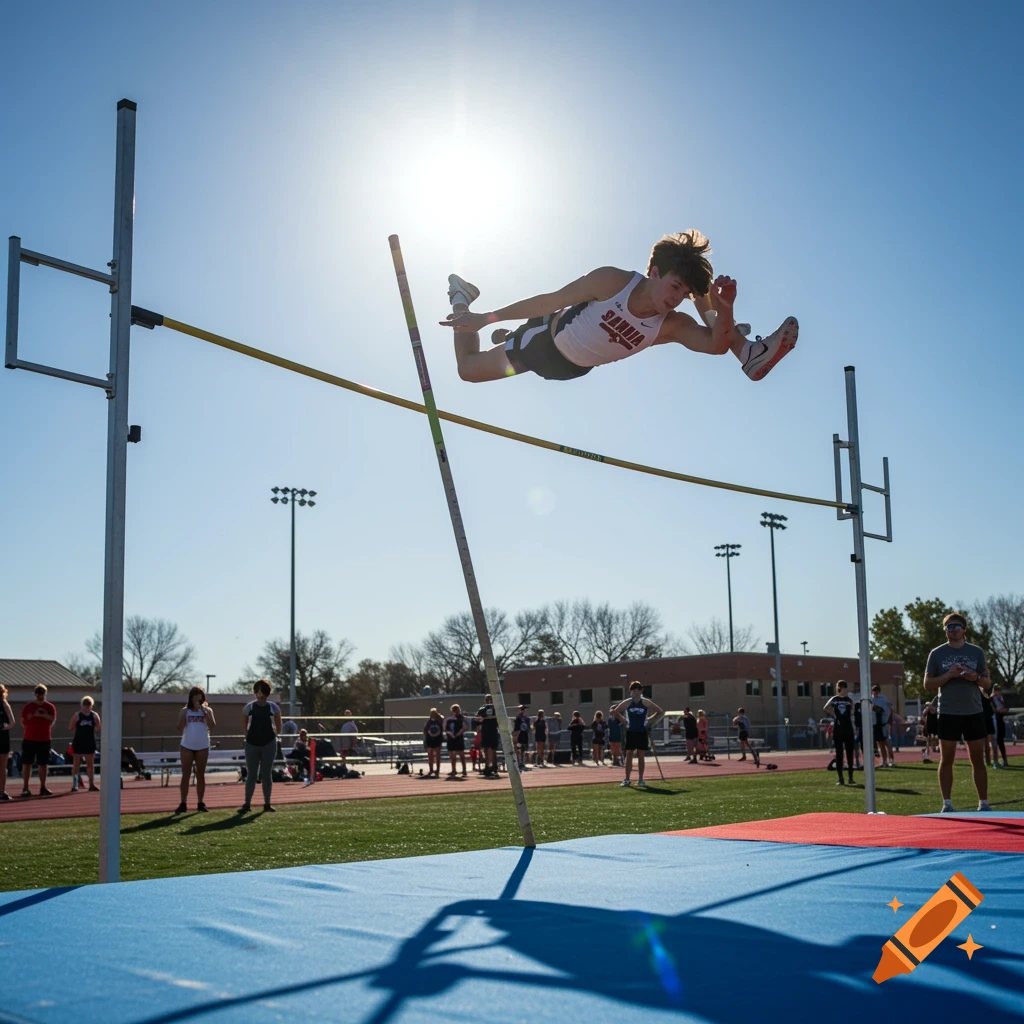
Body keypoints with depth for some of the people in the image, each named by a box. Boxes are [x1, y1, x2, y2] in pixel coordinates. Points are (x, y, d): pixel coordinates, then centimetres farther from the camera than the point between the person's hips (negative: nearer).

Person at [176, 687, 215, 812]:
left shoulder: (207, 710, 2)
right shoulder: (185, 711, 2)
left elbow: (213, 725, -13)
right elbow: (180, 728, -8)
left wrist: (203, 710, -16)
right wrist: (185, 712, -16)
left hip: (202, 747, 1)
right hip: (187, 746, -1)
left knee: (200, 775, 6)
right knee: (186, 775, -1)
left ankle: (200, 803, 11)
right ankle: (183, 803, 0)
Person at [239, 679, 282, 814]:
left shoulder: (273, 707, 0)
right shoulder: (249, 707, 0)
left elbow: (278, 728, 9)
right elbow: (244, 725, 12)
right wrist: (250, 735, 9)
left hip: (269, 744, 0)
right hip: (252, 744, 0)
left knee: (267, 774, 5)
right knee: (251, 774, 2)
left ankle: (267, 803, 13)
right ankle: (247, 804, 5)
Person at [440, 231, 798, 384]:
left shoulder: (672, 326, -25)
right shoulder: (612, 281, -34)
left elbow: (715, 345, -38)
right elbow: (551, 301, -26)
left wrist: (724, 312, -58)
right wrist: (486, 318, -22)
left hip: (569, 369, 3)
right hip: (545, 339, -3)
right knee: (468, 369, 8)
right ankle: (461, 296, 31)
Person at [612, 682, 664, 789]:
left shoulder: (646, 702, -3)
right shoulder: (627, 703, -1)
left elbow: (660, 712, 5)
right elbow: (615, 712, 12)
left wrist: (650, 720, -2)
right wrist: (623, 720, 2)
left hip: (642, 732, 0)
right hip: (630, 732, 0)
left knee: (641, 756, 2)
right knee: (629, 755, -1)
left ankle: (640, 779, 8)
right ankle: (627, 780, 4)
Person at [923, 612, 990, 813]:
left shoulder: (976, 652, 7)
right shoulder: (937, 653, 2)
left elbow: (986, 681, 11)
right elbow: (928, 684, 1)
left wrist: (976, 677, -12)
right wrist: (948, 675, -15)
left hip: (973, 712, 1)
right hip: (948, 713, -1)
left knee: (978, 759, 4)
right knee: (946, 759, 0)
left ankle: (983, 803, 10)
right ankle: (947, 803, 5)